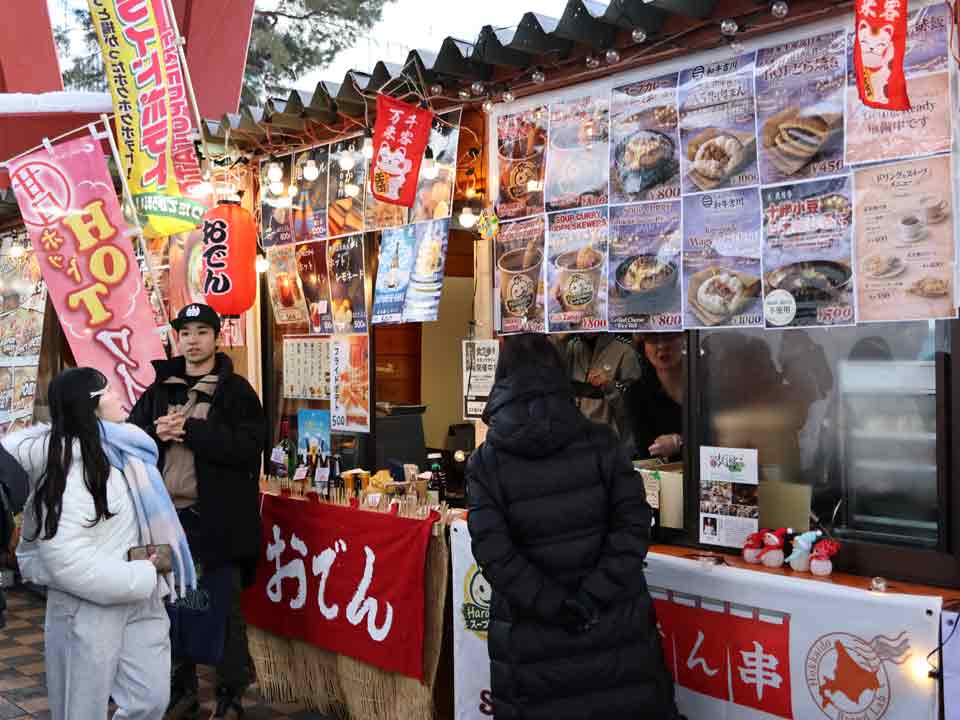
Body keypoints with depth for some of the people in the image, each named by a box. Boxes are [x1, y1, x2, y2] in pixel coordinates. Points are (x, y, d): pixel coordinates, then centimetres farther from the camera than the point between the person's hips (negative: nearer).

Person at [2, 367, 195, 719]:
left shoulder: (124, 447, 6)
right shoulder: (66, 466, -18)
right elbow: (68, 561, -25)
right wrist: (143, 575, -18)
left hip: (142, 599, 7)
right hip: (89, 607, -7)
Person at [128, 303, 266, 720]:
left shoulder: (236, 390, -4)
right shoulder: (158, 391, 11)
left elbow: (249, 447, -16)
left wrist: (189, 429, -19)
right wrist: (157, 434, -11)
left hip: (218, 517, -5)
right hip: (168, 514, 5)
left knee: (225, 609, 5)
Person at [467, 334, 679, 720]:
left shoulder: (485, 462, -5)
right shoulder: (599, 442, -3)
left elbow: (493, 551, -14)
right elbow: (633, 521, -10)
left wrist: (556, 608, -13)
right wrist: (594, 596, -12)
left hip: (534, 635, 0)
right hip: (614, 622, 1)